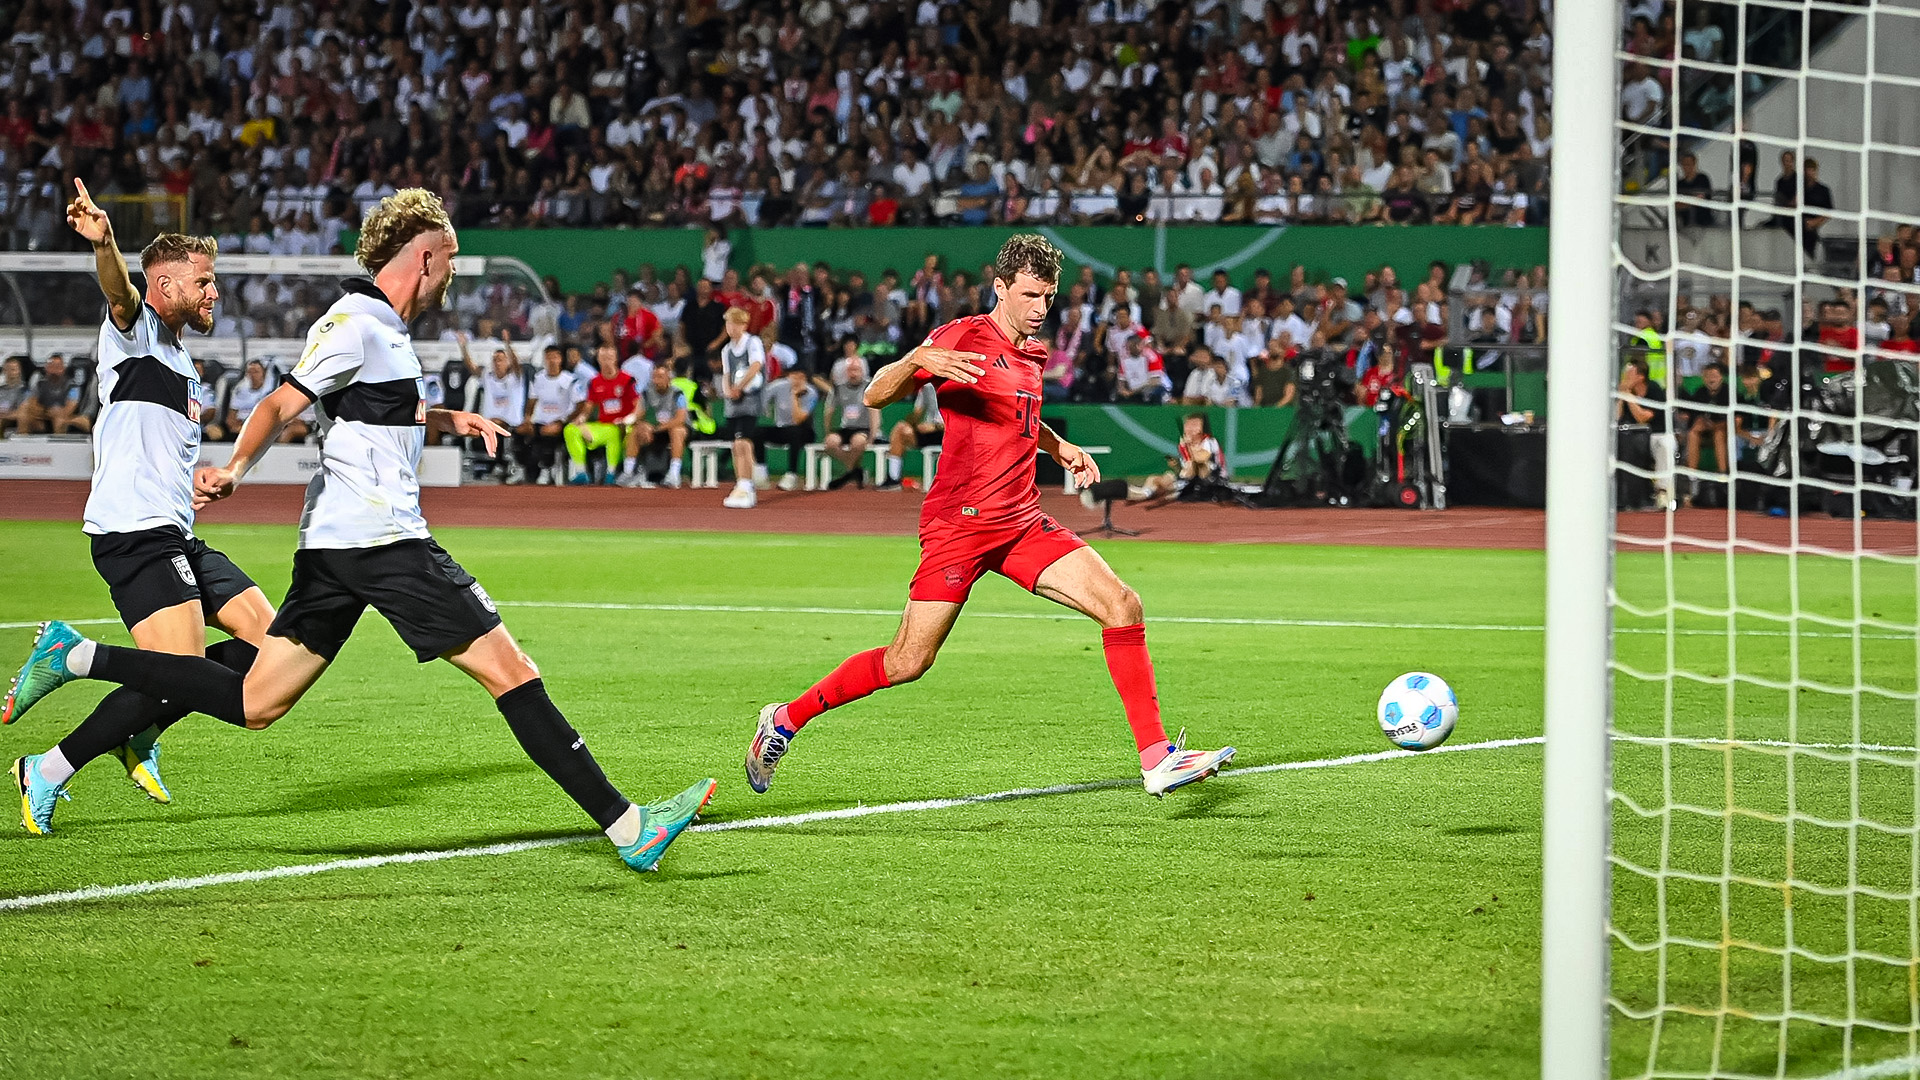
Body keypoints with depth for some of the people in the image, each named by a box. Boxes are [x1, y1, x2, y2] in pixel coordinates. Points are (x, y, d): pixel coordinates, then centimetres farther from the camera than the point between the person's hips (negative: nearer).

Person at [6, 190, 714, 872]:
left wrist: (449, 419, 36)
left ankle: (77, 658, 9)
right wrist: (236, 469, -34)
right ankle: (626, 826, -8)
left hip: (332, 547, 10)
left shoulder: (383, 328, 19)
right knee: (512, 672, -8)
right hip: (383, 541, -10)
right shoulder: (357, 324, -10)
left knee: (252, 705, 9)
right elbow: (280, 407, -19)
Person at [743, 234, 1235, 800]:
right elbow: (875, 397, -14)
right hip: (960, 520, -7)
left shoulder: (1034, 351, 15)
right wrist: (916, 360, -33)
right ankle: (786, 719, 15)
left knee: (1122, 606, -9)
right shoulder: (964, 338, -8)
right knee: (908, 662, -5)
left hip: (1023, 521, 7)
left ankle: (1156, 758, -8)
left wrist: (1058, 446, 19)